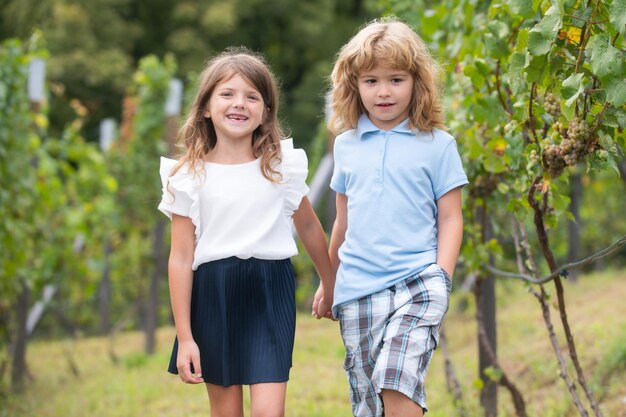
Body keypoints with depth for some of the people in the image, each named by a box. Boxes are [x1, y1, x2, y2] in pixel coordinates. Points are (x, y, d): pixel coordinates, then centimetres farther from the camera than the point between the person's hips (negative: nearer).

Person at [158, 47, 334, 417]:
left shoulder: (283, 165, 1)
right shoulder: (189, 177, -2)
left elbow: (308, 226, 17)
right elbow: (181, 258, -2)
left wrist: (331, 285, 25)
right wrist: (185, 337, -6)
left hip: (269, 293, 0)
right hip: (213, 295, 0)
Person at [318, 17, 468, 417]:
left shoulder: (437, 145, 2)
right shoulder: (346, 146, 12)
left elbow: (450, 219, 3)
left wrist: (441, 278, -10)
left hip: (417, 283, -4)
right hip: (357, 290, 4)